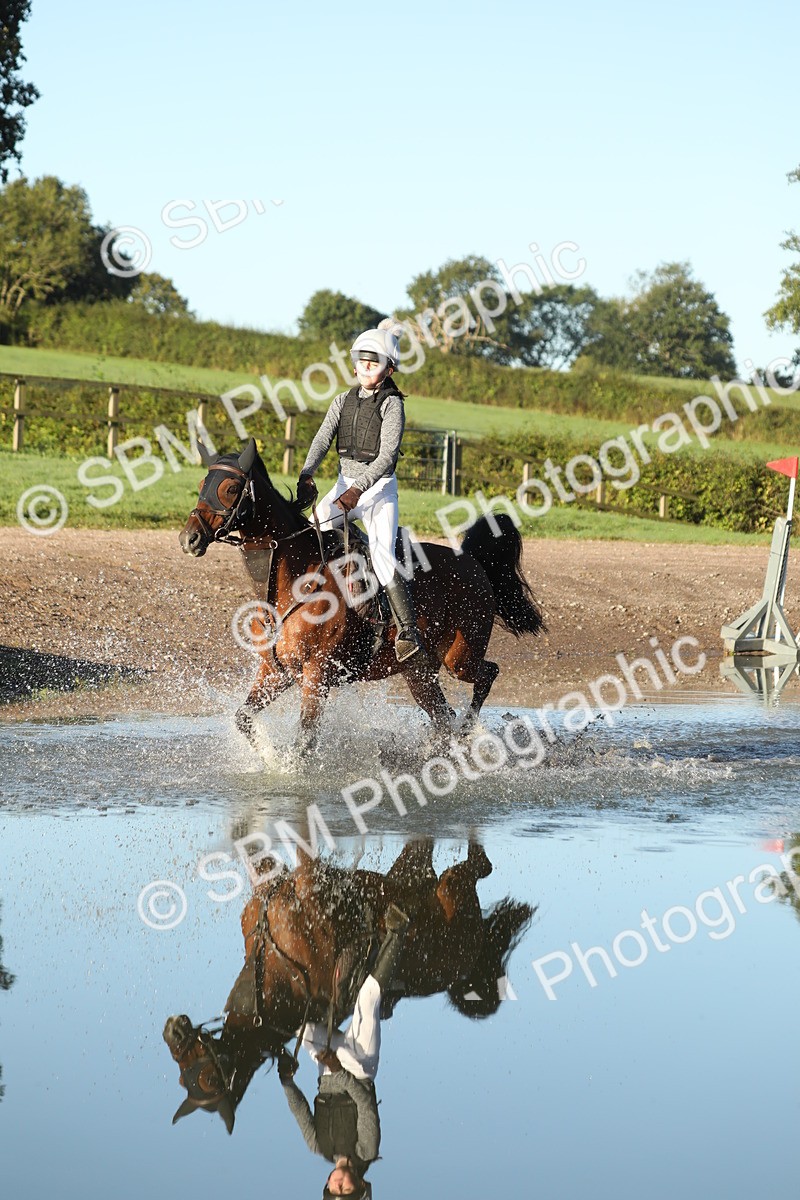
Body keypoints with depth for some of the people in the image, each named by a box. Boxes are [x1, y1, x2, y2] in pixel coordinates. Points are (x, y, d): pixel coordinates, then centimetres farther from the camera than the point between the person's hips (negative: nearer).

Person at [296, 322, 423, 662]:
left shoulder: (391, 404, -6)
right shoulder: (343, 401, 10)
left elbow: (386, 455, -15)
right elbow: (323, 439, -1)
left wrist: (359, 489, -28)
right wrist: (306, 476, -19)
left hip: (379, 486, -6)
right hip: (345, 482, 6)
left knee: (382, 557, -20)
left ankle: (408, 630, -20)